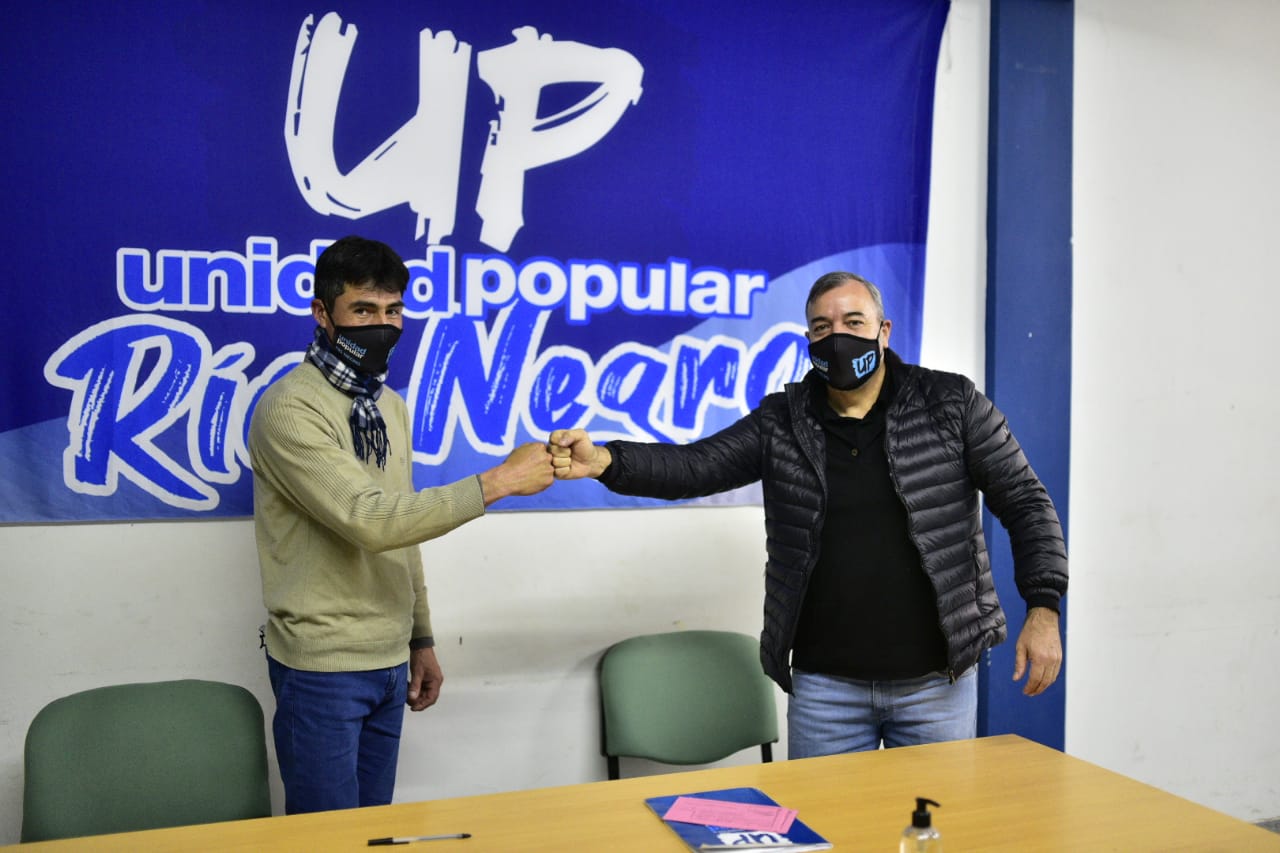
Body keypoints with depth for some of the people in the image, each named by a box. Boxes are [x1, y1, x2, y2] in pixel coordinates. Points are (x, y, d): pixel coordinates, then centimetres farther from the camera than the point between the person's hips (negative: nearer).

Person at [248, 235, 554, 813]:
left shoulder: (391, 406, 10)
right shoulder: (289, 409, -16)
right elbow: (370, 522, -26)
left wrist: (421, 639, 15)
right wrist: (498, 482, -24)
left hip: (390, 662, 7)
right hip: (322, 668, -7)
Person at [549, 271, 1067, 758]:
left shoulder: (951, 405, -1)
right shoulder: (781, 424, 2)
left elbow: (1026, 504, 1)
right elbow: (694, 466, -7)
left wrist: (1043, 609, -8)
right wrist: (604, 461, -24)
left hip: (937, 680, 0)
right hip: (825, 685, 1)